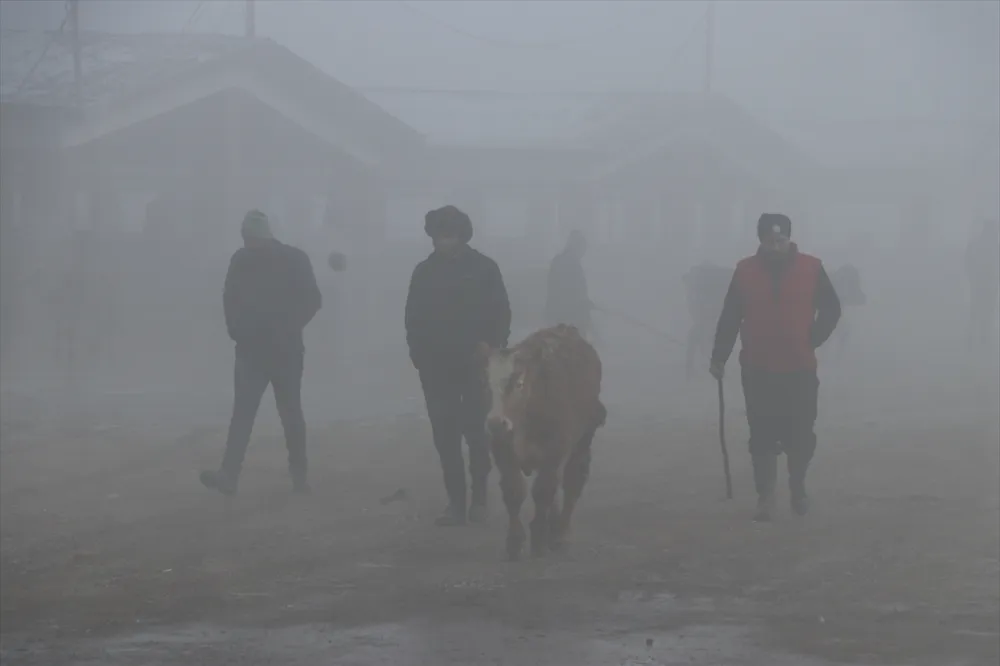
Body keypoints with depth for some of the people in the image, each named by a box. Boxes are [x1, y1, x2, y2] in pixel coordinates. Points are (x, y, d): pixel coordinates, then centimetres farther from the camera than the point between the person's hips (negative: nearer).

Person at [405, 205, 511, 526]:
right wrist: (418, 353, -3)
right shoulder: (424, 271, 5)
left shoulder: (484, 268, -1)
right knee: (445, 435, -1)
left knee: (476, 431, -1)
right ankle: (456, 501, 2)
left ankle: (479, 497, 15)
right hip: (437, 366, 2)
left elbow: (501, 314, -1)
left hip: (475, 365, -2)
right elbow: (413, 318, 8)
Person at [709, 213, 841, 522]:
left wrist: (813, 339, -4)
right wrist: (719, 356, -2)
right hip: (758, 371, 0)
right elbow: (730, 317, 2)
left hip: (799, 370, 0)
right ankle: (765, 498, 6)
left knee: (800, 434, 5)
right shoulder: (745, 271, 0)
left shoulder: (810, 269, -1)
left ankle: (797, 487, 28)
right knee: (762, 436, 0)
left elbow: (831, 308, 7)